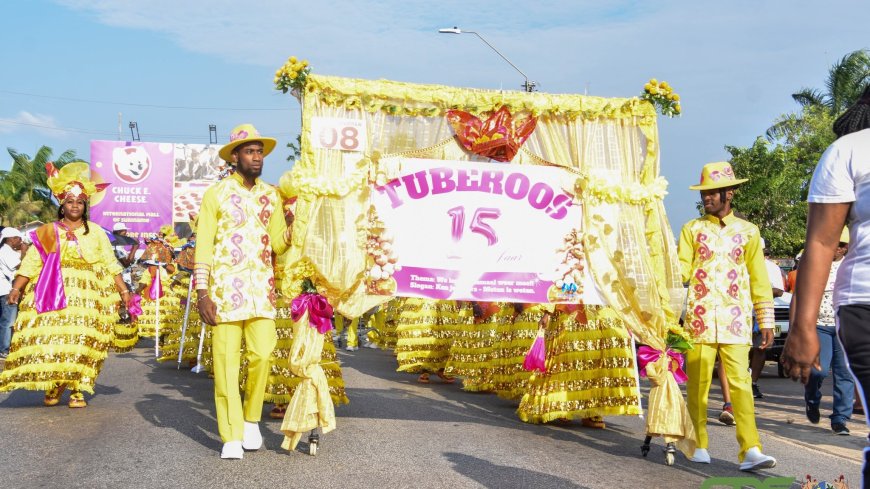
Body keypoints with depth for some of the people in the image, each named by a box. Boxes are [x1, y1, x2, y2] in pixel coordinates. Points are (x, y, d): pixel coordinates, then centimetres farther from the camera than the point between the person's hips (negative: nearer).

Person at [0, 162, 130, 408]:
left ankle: (78, 389, -2)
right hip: (53, 295, 0)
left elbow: (111, 264, 9)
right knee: (51, 338, -9)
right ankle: (52, 387, 5)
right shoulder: (47, 232, 10)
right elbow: (30, 264, 4)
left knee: (81, 340, -7)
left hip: (87, 296, 0)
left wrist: (124, 291, 2)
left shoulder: (95, 231, 11)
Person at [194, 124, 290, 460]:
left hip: (262, 287, 3)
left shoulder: (271, 196, 13)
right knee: (226, 360, -3)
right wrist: (202, 293, -9)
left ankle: (251, 419, 20)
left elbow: (279, 244, 8)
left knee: (262, 354, -3)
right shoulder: (216, 194, 2)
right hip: (226, 288, -3)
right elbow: (203, 245, -2)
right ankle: (232, 436, 3)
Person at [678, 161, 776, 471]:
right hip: (700, 318, 0)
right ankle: (699, 446, 11)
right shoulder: (692, 229, 10)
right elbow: (681, 271, 3)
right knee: (698, 384, 1)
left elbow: (759, 280, 11)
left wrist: (766, 321, 6)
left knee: (741, 383, -8)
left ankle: (750, 451, -11)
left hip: (735, 320, 0)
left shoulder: (748, 231, 11)